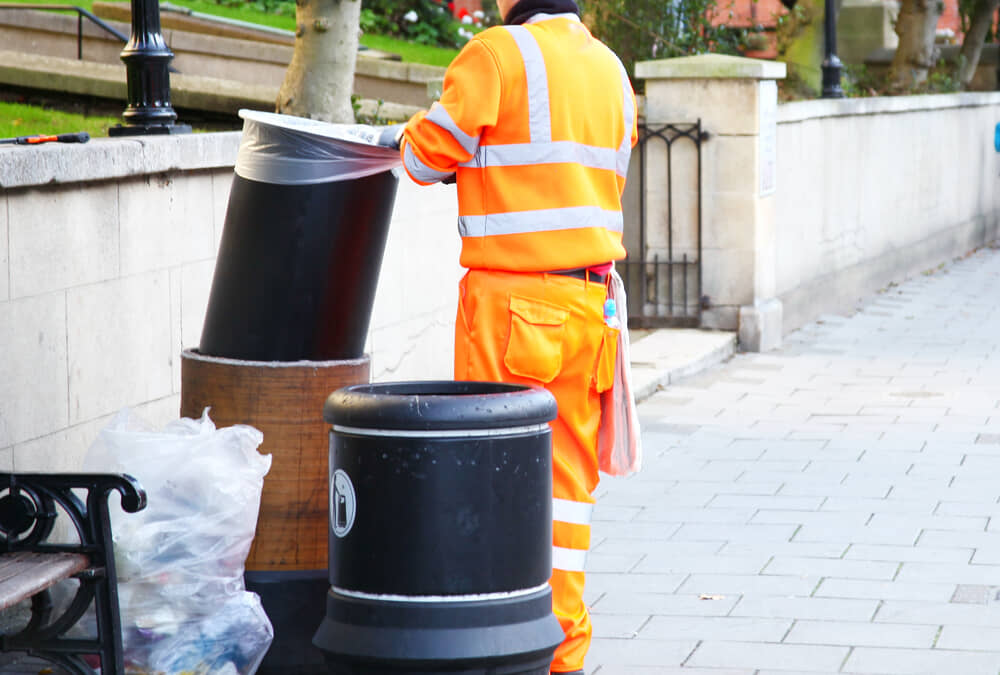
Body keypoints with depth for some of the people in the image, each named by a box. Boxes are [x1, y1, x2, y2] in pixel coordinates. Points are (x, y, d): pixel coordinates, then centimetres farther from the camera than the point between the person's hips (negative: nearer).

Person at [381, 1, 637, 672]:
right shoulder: (609, 66, 13)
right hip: (589, 298, 6)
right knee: (566, 471, 10)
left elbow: (431, 153, -7)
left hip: (511, 297, -6)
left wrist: (402, 136, 15)